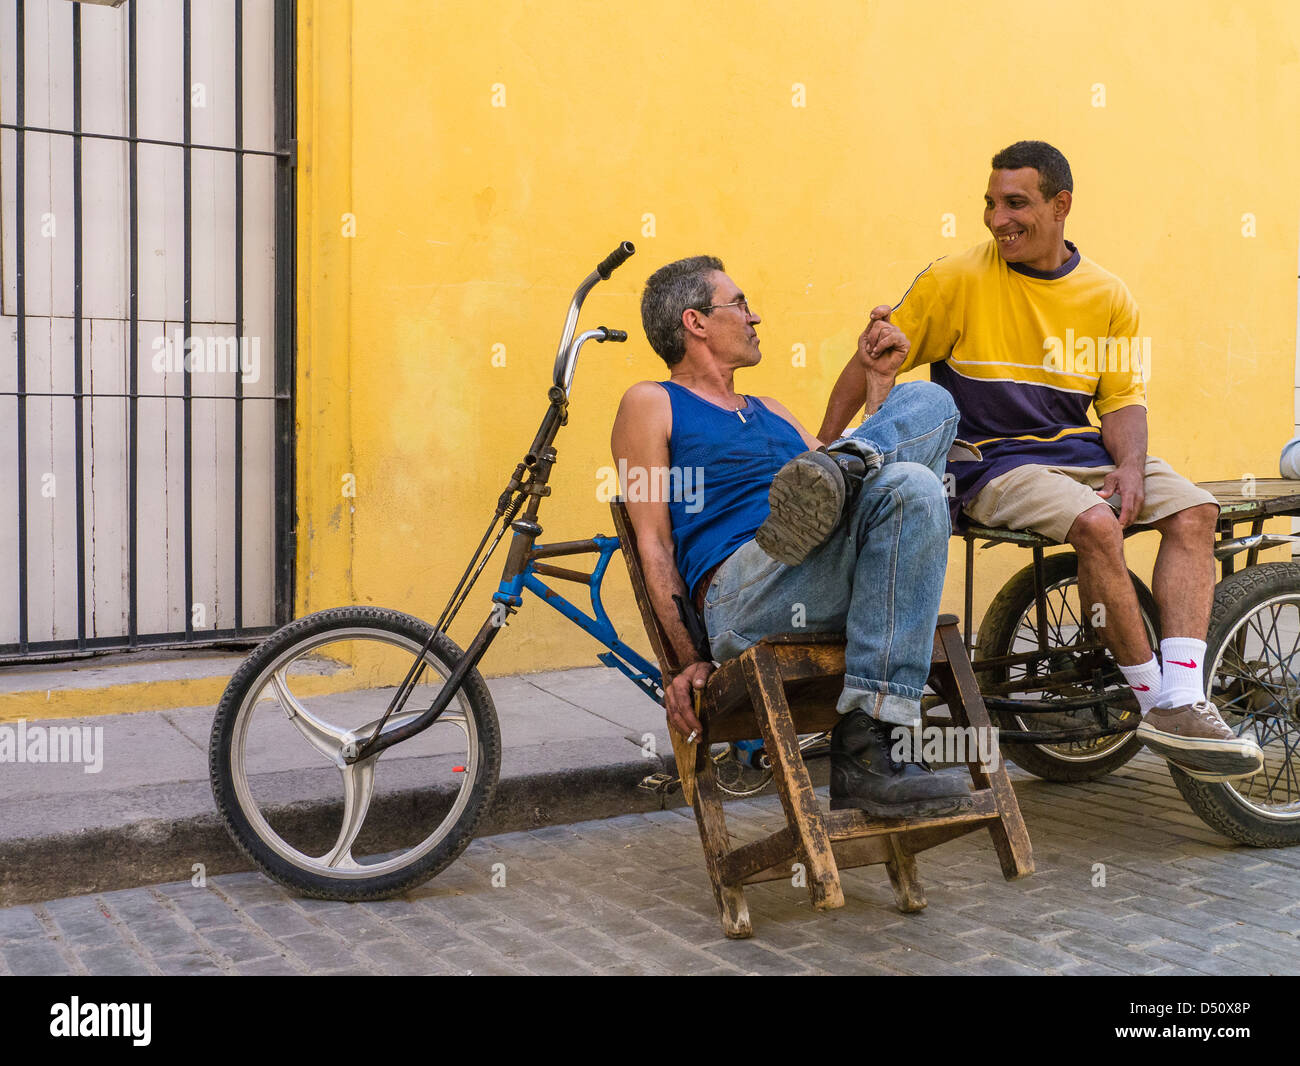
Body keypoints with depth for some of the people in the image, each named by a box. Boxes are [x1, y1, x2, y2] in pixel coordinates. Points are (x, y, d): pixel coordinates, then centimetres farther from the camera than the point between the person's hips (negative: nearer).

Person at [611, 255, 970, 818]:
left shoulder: (769, 410, 35)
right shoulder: (651, 403, 15)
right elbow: (654, 542, 4)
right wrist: (691, 660, -7)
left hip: (837, 590, 6)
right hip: (744, 591, -6)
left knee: (926, 399, -11)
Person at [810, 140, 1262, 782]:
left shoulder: (1107, 296, 8)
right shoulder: (957, 280, -3)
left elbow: (1121, 399, 8)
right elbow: (873, 366, -3)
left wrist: (1129, 465, -14)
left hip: (1082, 451, 5)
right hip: (991, 462, -5)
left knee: (1195, 510, -18)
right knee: (1095, 522, -32)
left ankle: (1181, 705, -22)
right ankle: (1152, 698, -15)